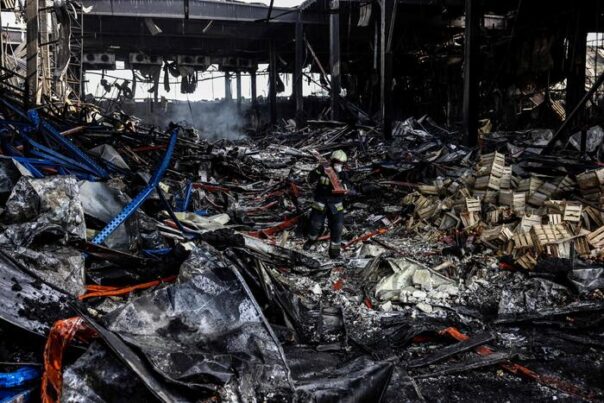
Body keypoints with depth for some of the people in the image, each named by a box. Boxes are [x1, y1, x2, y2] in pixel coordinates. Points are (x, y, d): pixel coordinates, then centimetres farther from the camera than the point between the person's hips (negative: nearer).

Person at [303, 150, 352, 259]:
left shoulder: (343, 174, -6)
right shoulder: (323, 170, -11)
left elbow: (349, 188, -17)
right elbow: (310, 179, -20)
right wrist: (318, 171, -36)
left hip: (336, 205, 1)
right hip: (320, 204, -1)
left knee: (337, 227, -4)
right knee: (315, 224, 11)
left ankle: (334, 247, 14)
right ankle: (312, 239, 42)